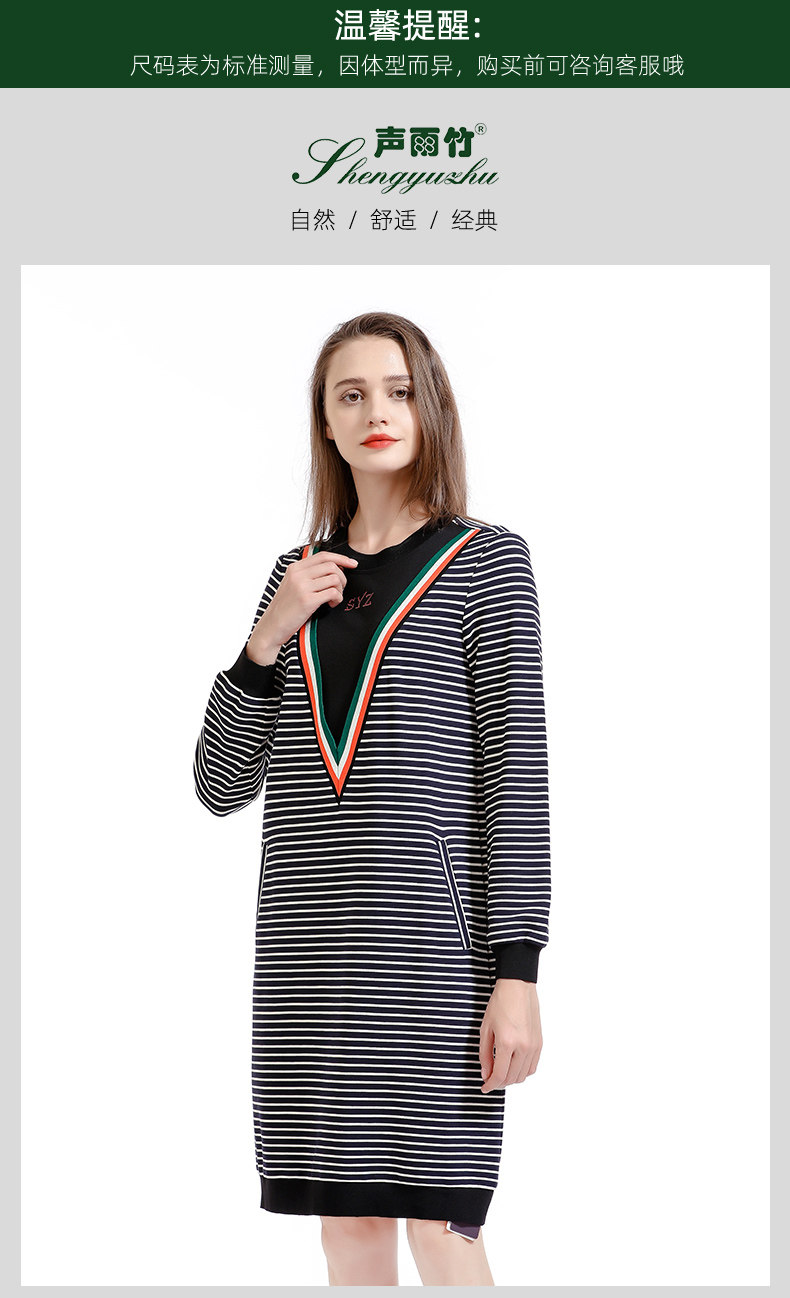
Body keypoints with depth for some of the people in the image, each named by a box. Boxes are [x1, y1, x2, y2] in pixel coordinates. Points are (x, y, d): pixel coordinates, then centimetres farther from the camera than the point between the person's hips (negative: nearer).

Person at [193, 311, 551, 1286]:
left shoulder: (486, 559, 2)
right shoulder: (300, 577, 14)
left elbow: (518, 770, -4)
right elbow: (220, 786, 11)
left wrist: (517, 972, -11)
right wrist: (269, 637, -4)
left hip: (430, 940, -4)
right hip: (307, 946, 4)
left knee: (438, 1224, -5)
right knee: (349, 1225, 8)